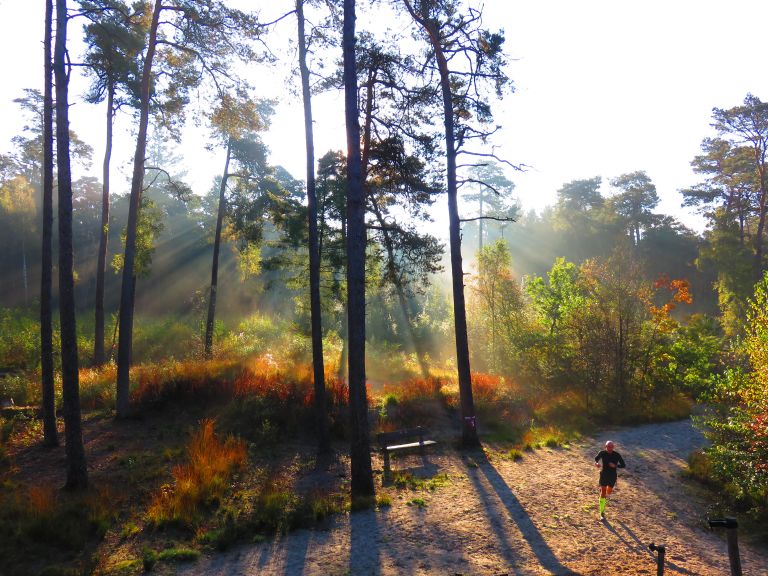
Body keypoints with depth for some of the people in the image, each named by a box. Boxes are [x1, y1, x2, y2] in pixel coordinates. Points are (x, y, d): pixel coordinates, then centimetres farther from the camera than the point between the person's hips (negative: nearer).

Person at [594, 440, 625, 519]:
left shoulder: (617, 455, -15)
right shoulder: (602, 453, -13)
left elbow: (624, 465, -10)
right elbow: (596, 458, 5)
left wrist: (615, 465, -28)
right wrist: (596, 463, -19)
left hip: (612, 477, 1)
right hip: (604, 476, -1)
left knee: (609, 492, 21)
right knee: (603, 493, -6)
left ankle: (606, 496, 60)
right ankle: (602, 513, 4)